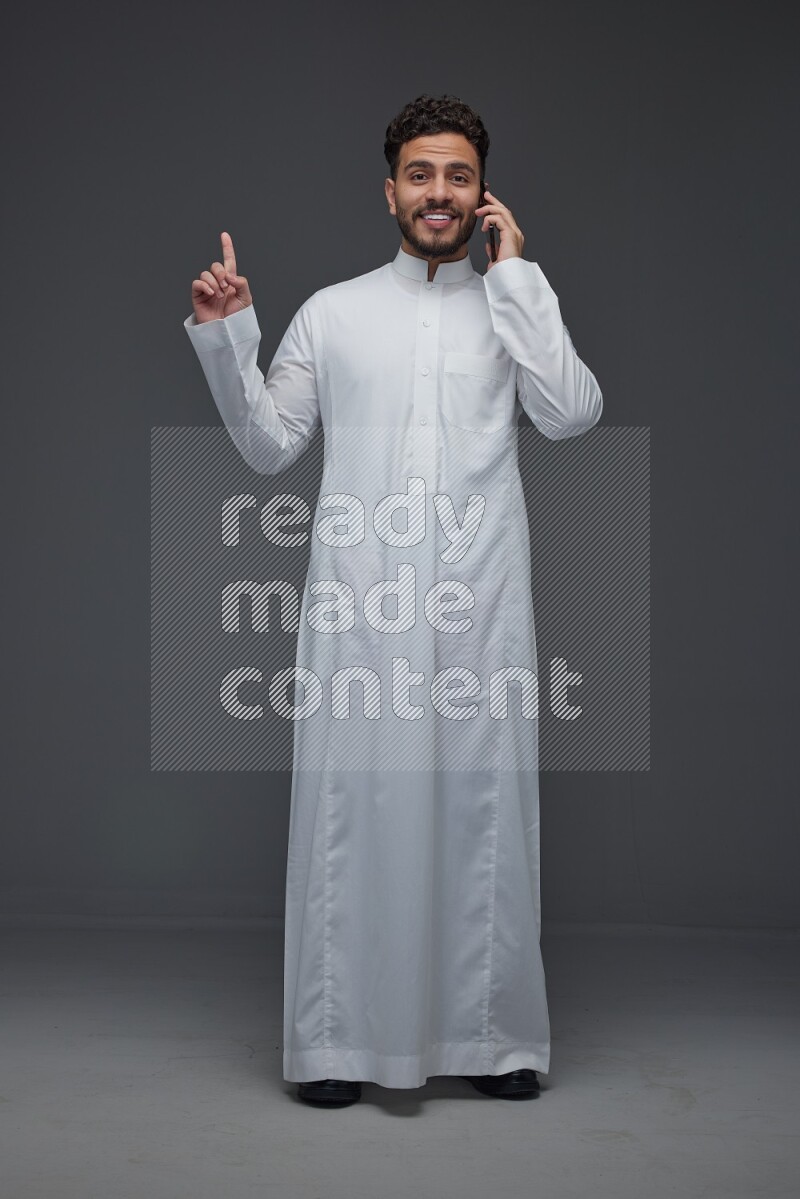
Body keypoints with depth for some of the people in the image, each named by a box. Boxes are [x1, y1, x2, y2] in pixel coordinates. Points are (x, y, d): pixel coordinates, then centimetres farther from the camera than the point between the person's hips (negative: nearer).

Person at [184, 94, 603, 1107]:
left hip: (481, 602, 0)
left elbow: (570, 414, -6)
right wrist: (225, 339, -1)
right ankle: (338, 1039, 11)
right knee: (351, 802, 0)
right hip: (358, 602, 0)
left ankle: (493, 1035, 16)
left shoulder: (517, 308, 13)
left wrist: (514, 270, -2)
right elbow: (268, 446, 11)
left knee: (484, 803, 4)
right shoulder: (330, 312, 14)